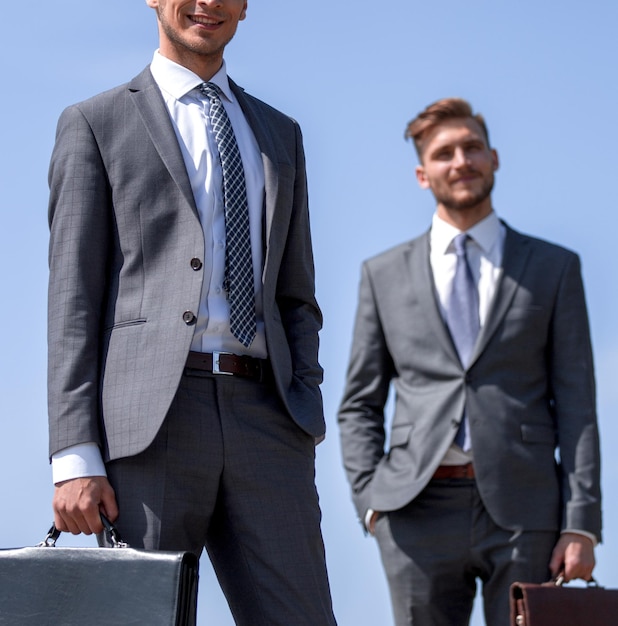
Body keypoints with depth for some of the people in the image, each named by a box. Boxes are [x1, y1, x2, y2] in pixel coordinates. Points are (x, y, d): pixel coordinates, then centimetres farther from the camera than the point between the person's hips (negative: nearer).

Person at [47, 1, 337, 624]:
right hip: (149, 418, -3)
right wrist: (74, 457, -8)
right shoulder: (95, 124, 9)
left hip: (264, 412, 3)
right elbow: (72, 297, 2)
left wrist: (308, 417, 6)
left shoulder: (279, 134, 23)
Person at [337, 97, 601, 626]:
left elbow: (576, 404, 5)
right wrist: (372, 501, 0)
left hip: (523, 512, -1)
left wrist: (581, 523, -4)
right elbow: (359, 406, 14)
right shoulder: (384, 275, 14)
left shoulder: (555, 268, 11)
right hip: (419, 512, 1)